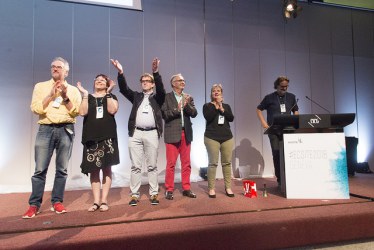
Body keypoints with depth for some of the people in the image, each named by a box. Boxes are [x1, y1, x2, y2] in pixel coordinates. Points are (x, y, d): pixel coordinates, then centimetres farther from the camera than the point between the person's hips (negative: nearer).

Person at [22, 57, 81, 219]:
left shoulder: (73, 90, 12)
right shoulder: (41, 86, 12)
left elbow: (77, 111, -1)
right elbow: (35, 108, -1)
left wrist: (65, 97, -12)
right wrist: (51, 95, -8)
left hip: (66, 130, 1)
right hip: (46, 129, 0)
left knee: (62, 169, 3)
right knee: (40, 169, -2)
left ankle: (57, 202, 14)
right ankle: (34, 205, 7)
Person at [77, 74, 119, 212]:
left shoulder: (112, 96, 11)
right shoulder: (88, 97, 15)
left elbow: (112, 110, -10)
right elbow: (82, 112, -4)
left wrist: (108, 92, -9)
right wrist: (85, 94, -5)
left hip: (107, 136, -1)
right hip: (91, 137, 2)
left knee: (106, 168, 0)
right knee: (93, 169, 1)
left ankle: (104, 201, 6)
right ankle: (96, 201, 7)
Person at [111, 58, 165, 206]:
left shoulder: (157, 98, 11)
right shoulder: (136, 96, 18)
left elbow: (161, 89, -9)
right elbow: (124, 89, 3)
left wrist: (156, 72, -24)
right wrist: (120, 72, -12)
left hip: (151, 133, -2)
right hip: (135, 133, 2)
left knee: (152, 166, 3)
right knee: (135, 166, 3)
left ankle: (154, 194, 10)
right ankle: (134, 195, 10)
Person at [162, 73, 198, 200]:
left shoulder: (188, 97, 12)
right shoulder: (167, 97, -1)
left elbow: (194, 114, 2)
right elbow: (164, 115, -9)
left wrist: (187, 105, -14)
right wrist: (177, 109, -18)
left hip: (186, 133, 4)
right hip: (172, 134, -4)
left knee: (186, 163, 9)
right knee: (171, 163, 0)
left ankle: (186, 188, 20)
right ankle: (169, 190, 12)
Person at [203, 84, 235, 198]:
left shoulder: (226, 106, 14)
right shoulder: (207, 106, 6)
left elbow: (231, 118, -1)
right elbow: (208, 117, -13)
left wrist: (221, 109, -10)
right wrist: (216, 105, -9)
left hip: (227, 137, 3)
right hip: (212, 137, -3)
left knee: (227, 163, 3)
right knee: (213, 163, -4)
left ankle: (228, 187, 12)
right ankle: (211, 188, 3)